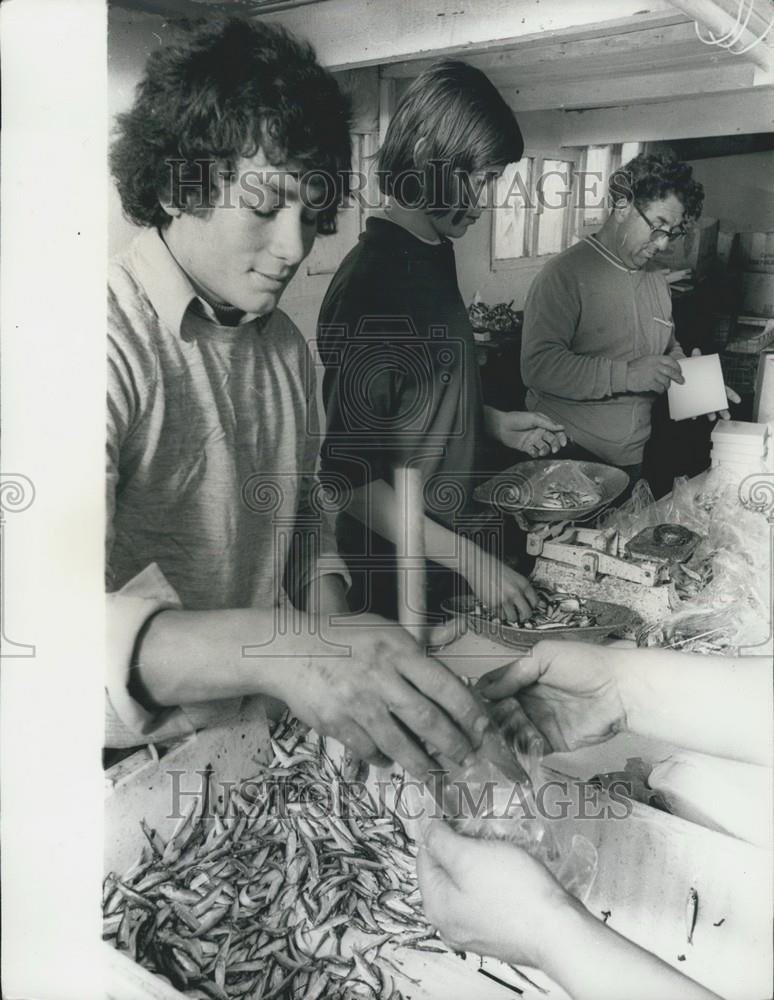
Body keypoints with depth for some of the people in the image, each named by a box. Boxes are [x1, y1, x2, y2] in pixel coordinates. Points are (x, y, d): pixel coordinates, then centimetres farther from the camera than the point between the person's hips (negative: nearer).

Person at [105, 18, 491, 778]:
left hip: (266, 732, 6)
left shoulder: (285, 345, 6)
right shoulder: (115, 344, -19)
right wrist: (275, 651, -45)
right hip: (139, 764, -5)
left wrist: (331, 632, -1)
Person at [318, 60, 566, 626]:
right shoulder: (371, 285, -24)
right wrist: (471, 559, -24)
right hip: (394, 573, -8)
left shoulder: (434, 254, 5)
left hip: (448, 543, 9)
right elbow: (349, 474, -24)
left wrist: (494, 422, 6)